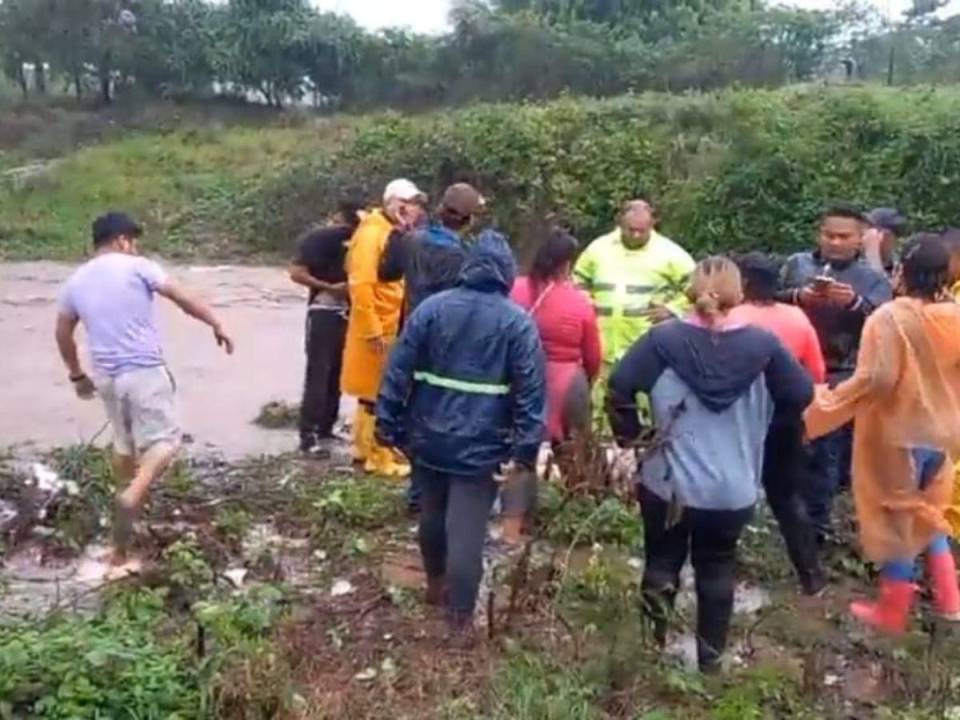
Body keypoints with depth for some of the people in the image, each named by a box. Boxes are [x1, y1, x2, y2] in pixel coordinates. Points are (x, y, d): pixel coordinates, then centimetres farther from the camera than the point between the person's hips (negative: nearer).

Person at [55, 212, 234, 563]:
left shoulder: (76, 281, 10)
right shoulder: (138, 267, -6)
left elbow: (63, 334, 16)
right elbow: (183, 299, -6)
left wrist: (77, 375, 27)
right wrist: (217, 325, 5)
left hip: (106, 375, 6)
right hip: (144, 371, -6)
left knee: (124, 442, 22)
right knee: (163, 439, 2)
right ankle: (133, 496, -25)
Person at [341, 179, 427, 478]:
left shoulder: (395, 234, 12)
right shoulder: (372, 233, -15)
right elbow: (361, 285, -21)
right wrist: (373, 330, -22)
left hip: (394, 327, 9)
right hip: (377, 330, -9)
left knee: (376, 393, 17)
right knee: (377, 395, -1)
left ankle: (364, 447, 28)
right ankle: (379, 457, 8)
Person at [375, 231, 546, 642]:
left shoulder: (432, 308, 0)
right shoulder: (517, 322, -5)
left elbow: (399, 371, -1)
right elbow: (531, 391, -9)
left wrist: (388, 425, 4)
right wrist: (524, 449, -6)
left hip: (429, 437, 3)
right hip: (481, 444, -3)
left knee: (432, 516, 21)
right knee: (467, 530, 3)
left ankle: (436, 584, 42)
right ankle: (460, 617, 10)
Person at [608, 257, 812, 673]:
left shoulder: (665, 339, -11)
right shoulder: (762, 345, -6)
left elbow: (619, 385, -15)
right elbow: (801, 396, 1)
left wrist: (628, 433, 0)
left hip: (669, 483, -1)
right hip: (733, 491, 1)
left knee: (662, 561, 19)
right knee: (717, 569, 19)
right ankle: (710, 658, 30)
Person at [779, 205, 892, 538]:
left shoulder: (873, 279, 4)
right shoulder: (797, 264, 8)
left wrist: (854, 303, -26)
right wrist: (797, 296, -19)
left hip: (839, 378, -2)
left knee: (825, 450, 1)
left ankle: (815, 522, 14)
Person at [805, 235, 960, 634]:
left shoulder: (890, 317, -21)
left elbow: (876, 379, -26)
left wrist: (828, 404, -16)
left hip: (898, 435, -6)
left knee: (897, 519, 9)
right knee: (928, 515, 25)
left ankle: (891, 611, 23)